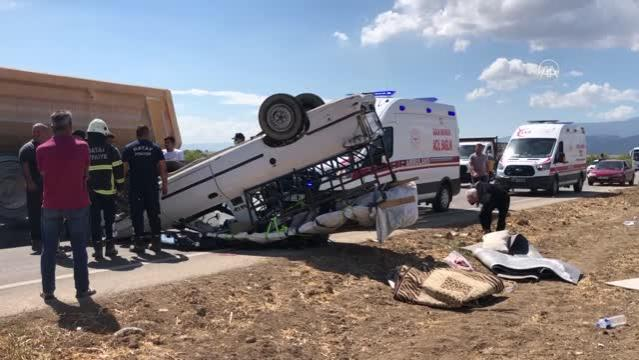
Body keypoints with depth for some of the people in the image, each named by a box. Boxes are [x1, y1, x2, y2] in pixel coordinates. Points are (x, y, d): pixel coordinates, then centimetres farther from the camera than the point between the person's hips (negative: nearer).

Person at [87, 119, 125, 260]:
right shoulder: (111, 149, -2)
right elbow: (119, 169, -2)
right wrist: (119, 184, 9)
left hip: (90, 191, 1)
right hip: (108, 190, -1)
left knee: (94, 220, 4)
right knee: (109, 219, 11)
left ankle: (97, 248, 2)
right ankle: (110, 246, 14)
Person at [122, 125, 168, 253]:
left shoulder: (129, 148, 3)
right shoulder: (155, 148, 4)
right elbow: (162, 167, 0)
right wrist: (165, 184, 5)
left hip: (135, 187, -1)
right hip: (152, 187, 1)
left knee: (137, 214, 3)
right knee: (153, 214, 7)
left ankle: (139, 243, 3)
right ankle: (156, 242, 7)